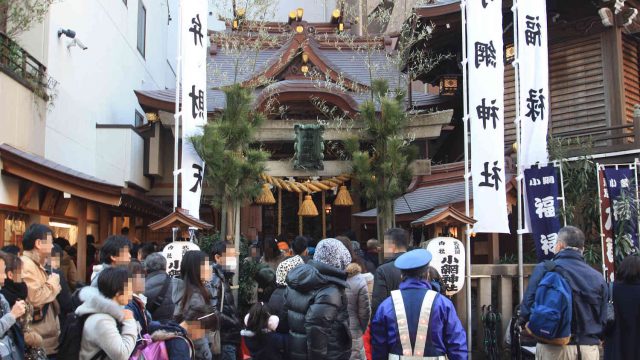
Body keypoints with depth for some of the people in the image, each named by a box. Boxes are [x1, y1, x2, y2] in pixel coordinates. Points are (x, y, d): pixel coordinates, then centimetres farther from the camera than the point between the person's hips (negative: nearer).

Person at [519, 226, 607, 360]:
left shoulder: (544, 269, -8)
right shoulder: (597, 277, 2)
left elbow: (528, 305, -9)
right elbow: (603, 319, 7)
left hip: (554, 347, -3)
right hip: (589, 349, 3)